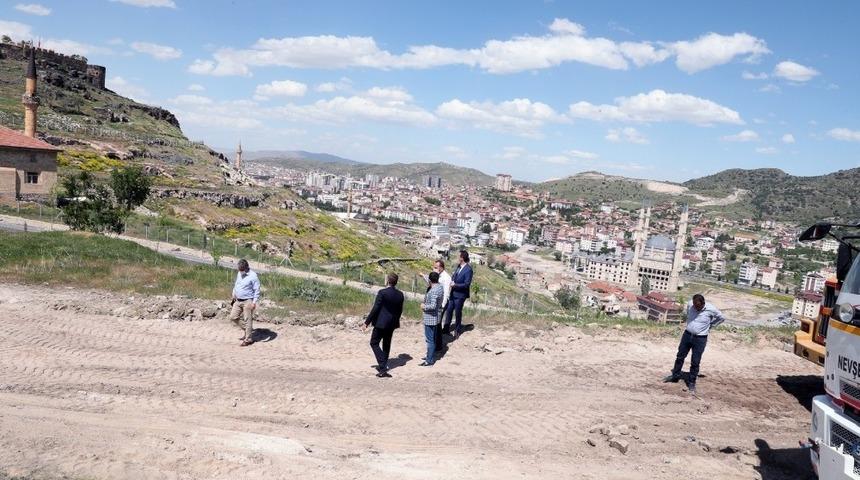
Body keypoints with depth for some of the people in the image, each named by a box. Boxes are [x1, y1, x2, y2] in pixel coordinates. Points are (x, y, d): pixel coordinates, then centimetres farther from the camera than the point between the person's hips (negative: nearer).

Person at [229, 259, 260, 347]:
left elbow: (257, 290, -14)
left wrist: (254, 302, -19)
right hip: (238, 301, 8)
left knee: (248, 320, -2)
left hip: (247, 301, -8)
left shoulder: (253, 276, -16)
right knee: (233, 317, 9)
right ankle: (247, 330, 25)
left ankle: (248, 339, 8)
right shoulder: (239, 274, 7)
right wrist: (234, 294, 19)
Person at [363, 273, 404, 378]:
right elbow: (400, 310, 9)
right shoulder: (400, 294, 1)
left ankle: (383, 366, -9)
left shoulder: (382, 293, -17)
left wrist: (367, 322, -11)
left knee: (374, 343, 3)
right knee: (386, 344, 19)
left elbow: (375, 309, -17)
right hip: (392, 324, 7)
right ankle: (383, 365, 29)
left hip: (381, 323, -6)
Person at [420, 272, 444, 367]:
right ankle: (431, 356, 33)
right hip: (435, 317, 10)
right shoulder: (440, 287, 3)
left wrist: (424, 306, -14)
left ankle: (430, 361, 6)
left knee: (430, 340, -1)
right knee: (432, 339, 20)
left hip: (430, 318, -10)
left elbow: (433, 306, -32)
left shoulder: (433, 291, -25)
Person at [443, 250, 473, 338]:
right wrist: (452, 280, -2)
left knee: (458, 313, 8)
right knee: (449, 310, 14)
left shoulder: (468, 270, -21)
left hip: (460, 295, -7)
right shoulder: (459, 266, 4)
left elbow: (467, 284, -22)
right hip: (453, 293, 7)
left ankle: (457, 331, 26)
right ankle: (446, 328, 28)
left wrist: (455, 285, -18)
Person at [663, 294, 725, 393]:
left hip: (700, 339, -3)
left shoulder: (711, 309, -19)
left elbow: (721, 318, 1)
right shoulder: (690, 304, -10)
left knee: (695, 362, 3)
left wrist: (710, 326, 2)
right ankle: (675, 376, 30)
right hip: (687, 334, 4)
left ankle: (691, 383, 17)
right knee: (680, 356, 13)